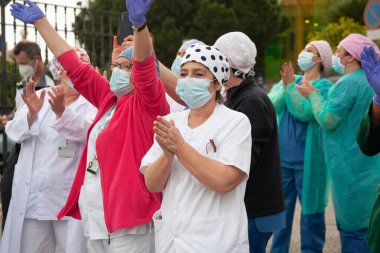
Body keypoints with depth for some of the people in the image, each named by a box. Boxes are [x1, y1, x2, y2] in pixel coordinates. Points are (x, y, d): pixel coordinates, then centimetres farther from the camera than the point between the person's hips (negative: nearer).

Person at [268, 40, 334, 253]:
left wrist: (291, 86, -18)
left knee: (310, 209, 4)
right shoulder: (290, 81, 10)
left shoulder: (325, 87, -5)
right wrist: (284, 86, -17)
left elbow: (305, 113, -19)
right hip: (282, 156, 5)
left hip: (308, 159, -5)